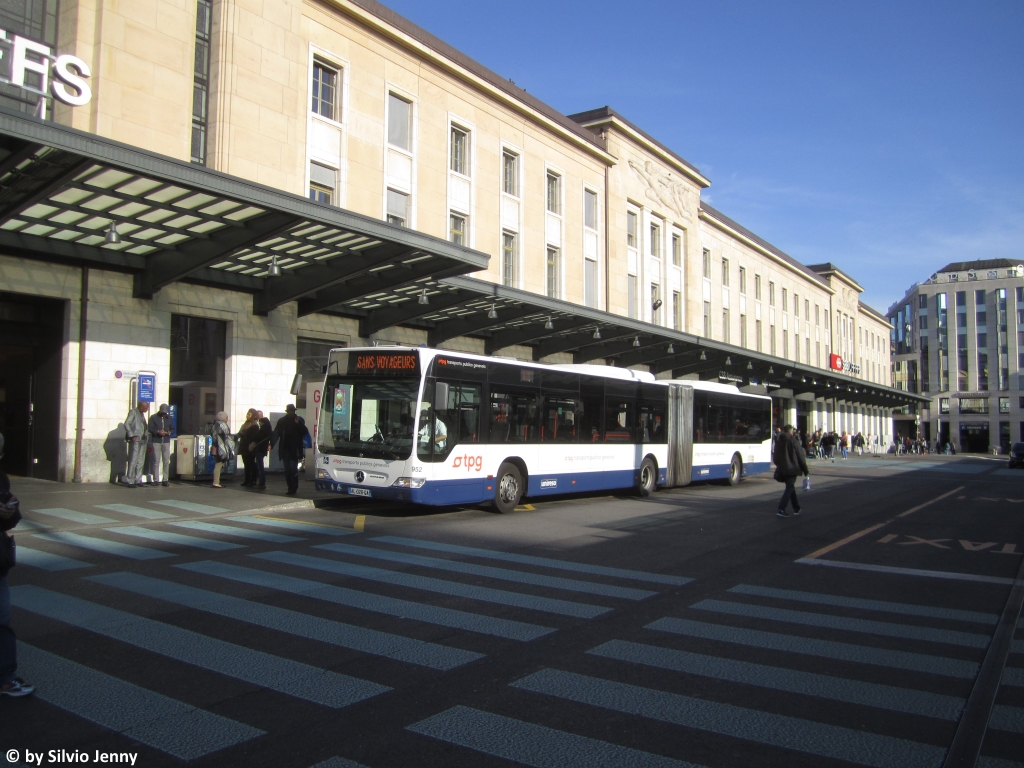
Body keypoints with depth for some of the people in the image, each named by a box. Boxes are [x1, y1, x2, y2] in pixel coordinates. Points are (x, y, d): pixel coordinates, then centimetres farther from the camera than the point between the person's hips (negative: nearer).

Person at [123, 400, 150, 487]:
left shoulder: (142, 414, 20)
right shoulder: (133, 412, -4)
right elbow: (126, 424, -12)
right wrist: (132, 436, -17)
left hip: (143, 440, 8)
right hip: (135, 440, -8)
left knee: (140, 461, 9)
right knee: (133, 461, -8)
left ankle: (137, 480, 15)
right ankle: (129, 481, -5)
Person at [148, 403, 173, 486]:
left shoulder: (168, 418, 13)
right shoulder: (153, 417, 4)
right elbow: (150, 429, -1)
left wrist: (169, 432, -6)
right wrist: (158, 432, -17)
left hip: (166, 442, 3)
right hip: (156, 441, -3)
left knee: (166, 461, -1)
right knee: (156, 461, -3)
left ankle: (165, 479, 4)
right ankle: (156, 480, 1)